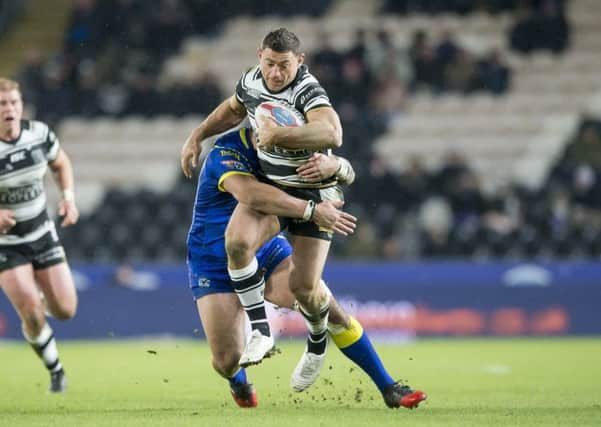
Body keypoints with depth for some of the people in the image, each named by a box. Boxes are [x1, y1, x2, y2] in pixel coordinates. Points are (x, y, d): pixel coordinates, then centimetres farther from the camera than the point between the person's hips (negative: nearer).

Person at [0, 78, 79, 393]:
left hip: (41, 234, 4)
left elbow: (61, 163, 12)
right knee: (32, 316, -14)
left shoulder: (39, 133, -9)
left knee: (65, 311, 1)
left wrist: (68, 196, -4)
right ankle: (56, 371, 13)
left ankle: (39, 293, 38)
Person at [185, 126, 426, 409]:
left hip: (267, 253, 5)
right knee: (227, 360, -11)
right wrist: (312, 210, -47)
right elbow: (249, 194, -47)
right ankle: (238, 382, 30)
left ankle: (389, 388, -3)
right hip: (215, 267, -5)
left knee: (330, 309, -13)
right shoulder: (227, 152, -27)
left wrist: (332, 165, -34)